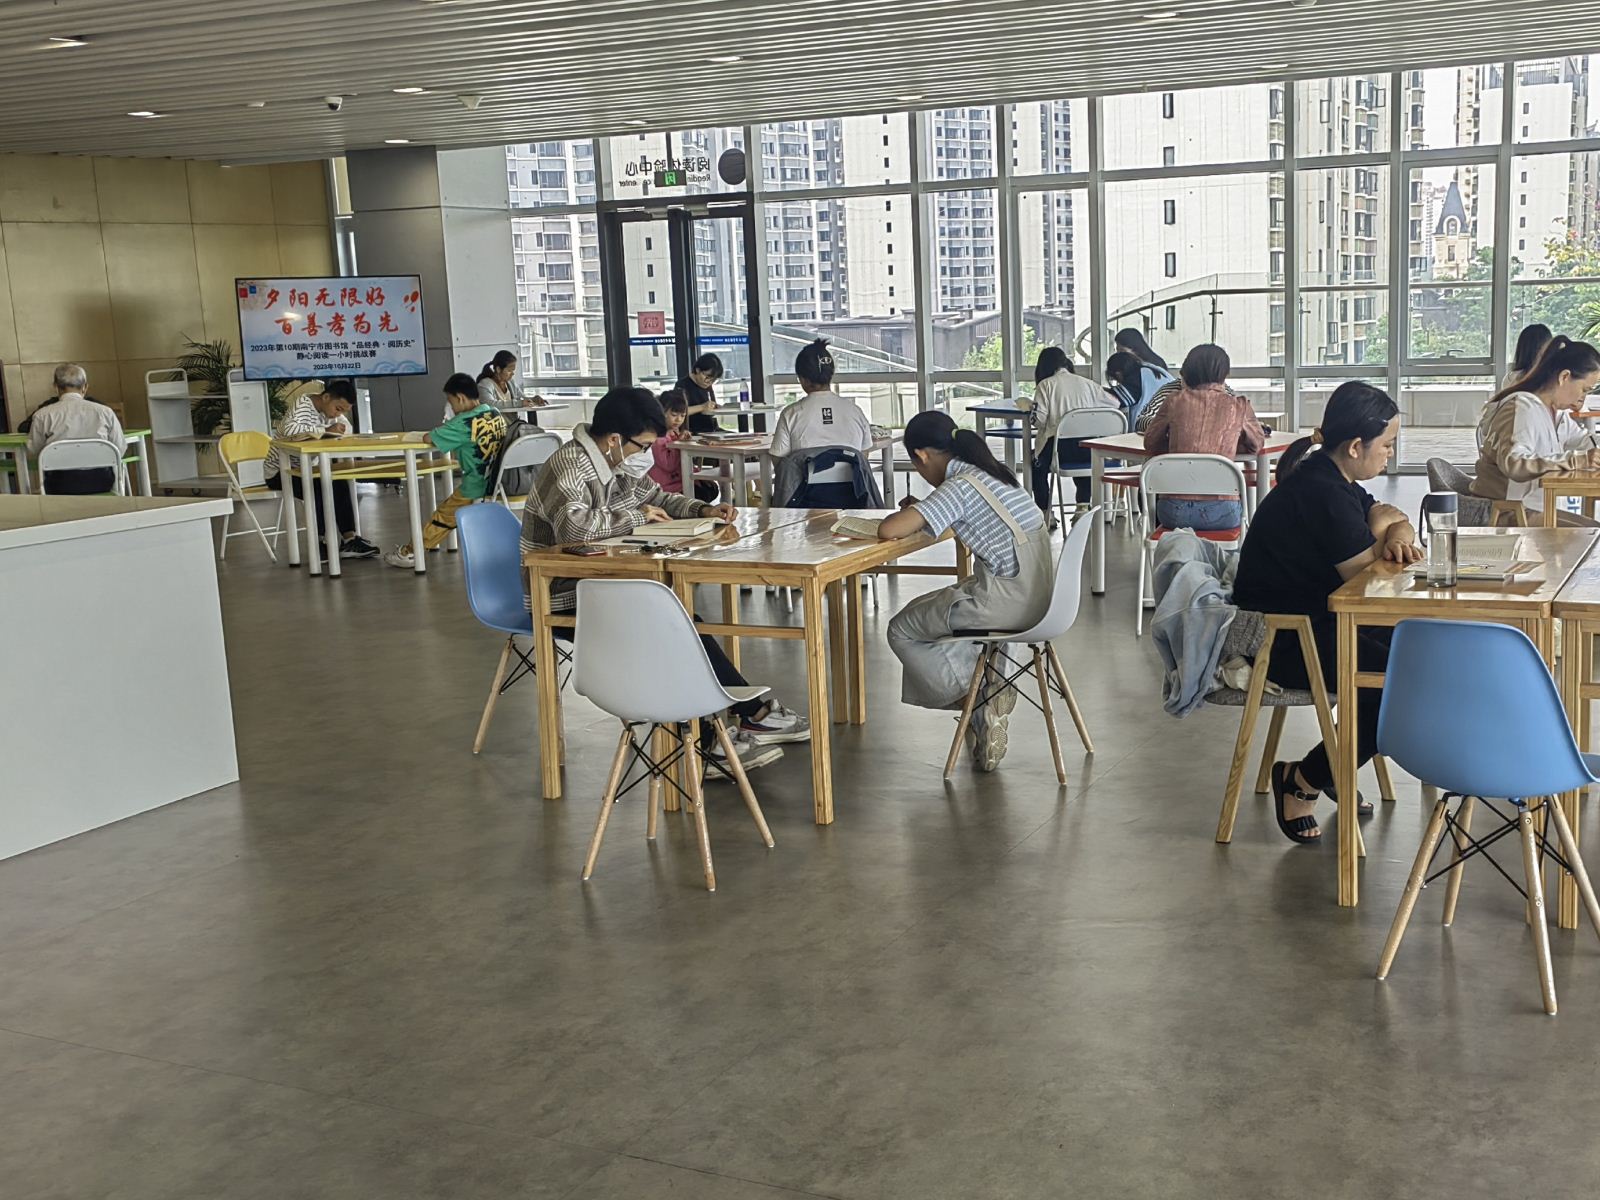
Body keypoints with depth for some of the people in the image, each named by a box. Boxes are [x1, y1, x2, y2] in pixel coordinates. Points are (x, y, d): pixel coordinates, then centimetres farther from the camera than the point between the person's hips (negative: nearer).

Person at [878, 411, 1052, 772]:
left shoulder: (959, 488, -15)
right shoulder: (987, 473, 11)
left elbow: (888, 531, -21)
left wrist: (903, 515, 1)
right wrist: (919, 511, 16)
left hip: (1009, 601, -9)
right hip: (1036, 590, 9)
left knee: (902, 630, 10)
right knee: (927, 609, 29)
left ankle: (975, 700, 10)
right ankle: (987, 690, 18)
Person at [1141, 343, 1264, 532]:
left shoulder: (1176, 402, 6)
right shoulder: (1238, 406, 4)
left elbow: (1151, 443, 17)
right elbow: (1257, 445, 21)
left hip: (1173, 513, 1)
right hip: (1218, 513, 0)